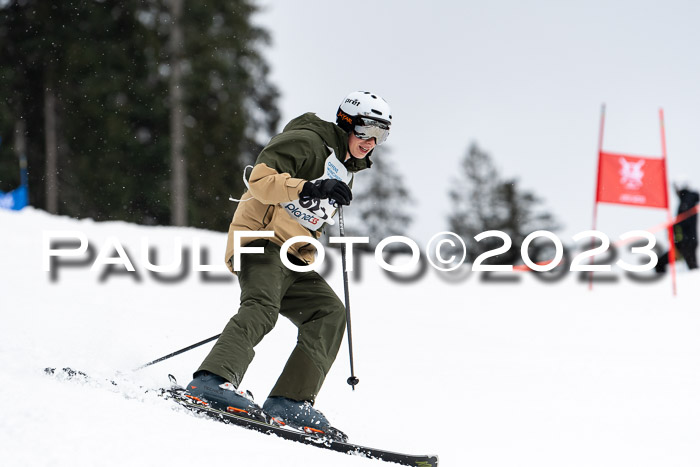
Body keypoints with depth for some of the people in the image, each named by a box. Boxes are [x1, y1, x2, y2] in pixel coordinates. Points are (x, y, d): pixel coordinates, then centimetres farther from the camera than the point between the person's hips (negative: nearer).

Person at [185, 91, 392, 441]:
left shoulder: (345, 172, 26)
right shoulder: (307, 142, -4)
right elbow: (260, 179, -19)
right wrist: (309, 189, -31)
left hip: (292, 258, 9)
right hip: (261, 240, -9)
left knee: (330, 312, -10)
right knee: (262, 307, -32)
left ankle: (289, 402, -20)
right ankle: (213, 381, -50)